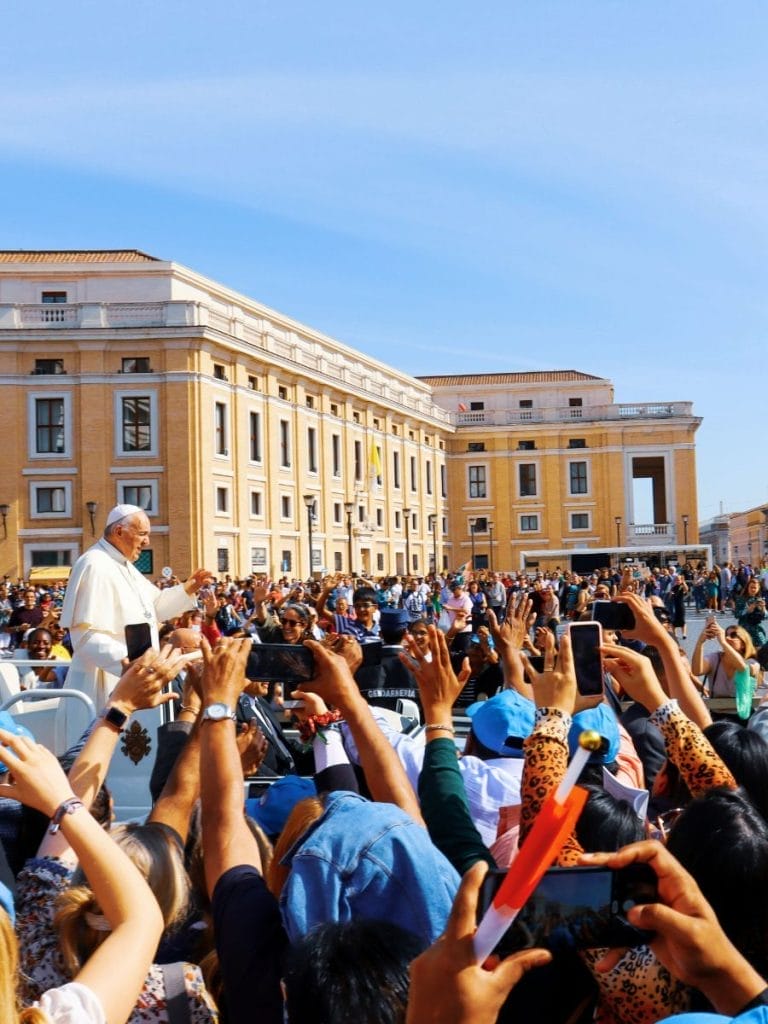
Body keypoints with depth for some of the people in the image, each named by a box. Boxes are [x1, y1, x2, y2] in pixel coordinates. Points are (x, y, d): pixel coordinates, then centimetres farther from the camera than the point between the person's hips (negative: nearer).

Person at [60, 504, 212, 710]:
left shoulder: (124, 566, 14)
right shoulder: (95, 567, -19)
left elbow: (155, 605, 23)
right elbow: (86, 636, -27)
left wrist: (187, 589, 8)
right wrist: (127, 661, -38)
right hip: (108, 682, -10)